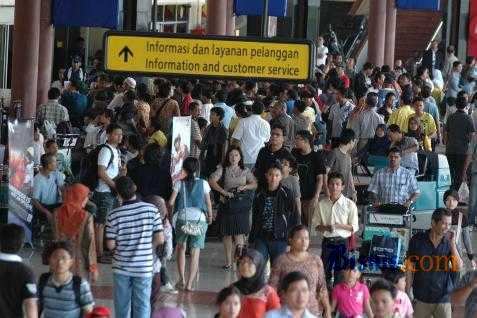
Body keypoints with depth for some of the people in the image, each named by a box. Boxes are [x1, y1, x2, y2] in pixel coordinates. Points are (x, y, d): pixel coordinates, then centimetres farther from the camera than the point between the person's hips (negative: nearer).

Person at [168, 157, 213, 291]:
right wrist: (210, 217, 25)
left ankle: (182, 279, 11)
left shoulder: (179, 183, 3)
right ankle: (189, 284, -2)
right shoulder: (203, 184, 5)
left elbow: (171, 202, -3)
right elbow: (208, 203, 8)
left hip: (182, 217, 0)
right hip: (199, 219, 0)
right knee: (195, 252, 3)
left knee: (180, 247, 21)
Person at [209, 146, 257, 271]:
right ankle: (228, 262, 15)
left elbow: (254, 184, 9)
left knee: (239, 234, -9)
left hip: (241, 205, 0)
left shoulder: (245, 171, 9)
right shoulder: (222, 169, 2)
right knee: (227, 234, 6)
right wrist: (223, 191, -17)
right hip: (227, 204, 0)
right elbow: (212, 181, -9)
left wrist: (245, 187, -10)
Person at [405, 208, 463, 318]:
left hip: (443, 298, 1)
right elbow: (409, 268, 1)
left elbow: (458, 268, -6)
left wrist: (452, 244, -12)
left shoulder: (449, 242, 0)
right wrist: (407, 294, -2)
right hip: (421, 299, -1)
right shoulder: (417, 240, -4)